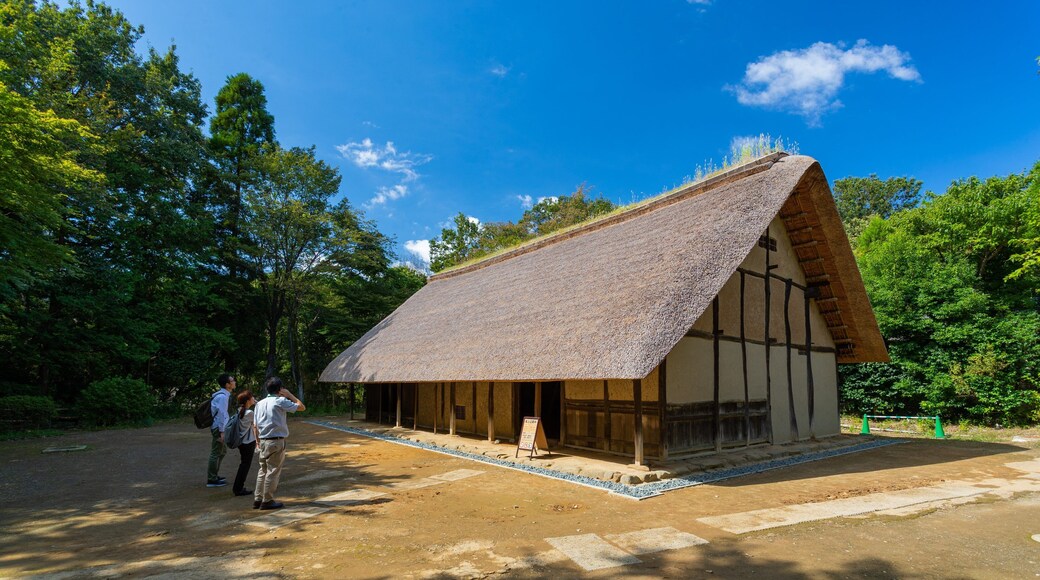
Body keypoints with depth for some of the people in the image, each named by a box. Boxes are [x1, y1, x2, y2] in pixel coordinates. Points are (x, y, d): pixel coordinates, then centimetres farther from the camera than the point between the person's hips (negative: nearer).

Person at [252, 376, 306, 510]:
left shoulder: (260, 403, 10)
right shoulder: (280, 401, -10)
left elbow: (256, 426, 11)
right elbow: (302, 407, -6)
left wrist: (259, 442, 18)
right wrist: (290, 395, 0)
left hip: (263, 441, 7)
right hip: (276, 441, -7)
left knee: (262, 470, 16)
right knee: (273, 471, 2)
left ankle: (258, 499, 20)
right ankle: (267, 501, 7)